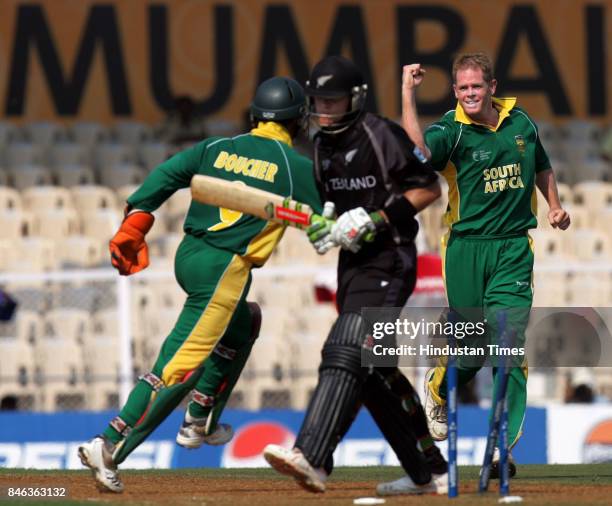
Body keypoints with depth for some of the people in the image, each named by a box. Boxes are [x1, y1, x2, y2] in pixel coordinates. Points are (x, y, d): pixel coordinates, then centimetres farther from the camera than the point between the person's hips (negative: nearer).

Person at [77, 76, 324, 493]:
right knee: (181, 366, -11)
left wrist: (132, 230, -1)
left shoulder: (217, 147, 12)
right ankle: (110, 447, -22)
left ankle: (201, 423, 31)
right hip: (224, 268, -8)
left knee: (242, 325, 31)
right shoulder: (297, 166, -1)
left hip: (188, 255, 8)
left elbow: (164, 177, 2)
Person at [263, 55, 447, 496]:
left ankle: (312, 460, -33)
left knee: (345, 353, -22)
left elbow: (430, 189, -8)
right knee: (373, 369, 12)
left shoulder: (383, 137, -10)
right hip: (353, 263, 9)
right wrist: (318, 225, -1)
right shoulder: (320, 148, 12)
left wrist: (378, 219, -17)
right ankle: (429, 472, 21)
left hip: (389, 260, -9)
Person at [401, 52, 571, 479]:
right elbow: (419, 152, -31)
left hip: (513, 249, 2)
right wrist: (408, 95, -32)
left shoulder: (521, 123, 6)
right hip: (467, 248, -1)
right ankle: (438, 390, 43)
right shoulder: (452, 130, -7)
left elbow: (542, 167, 25)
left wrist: (555, 206, 11)